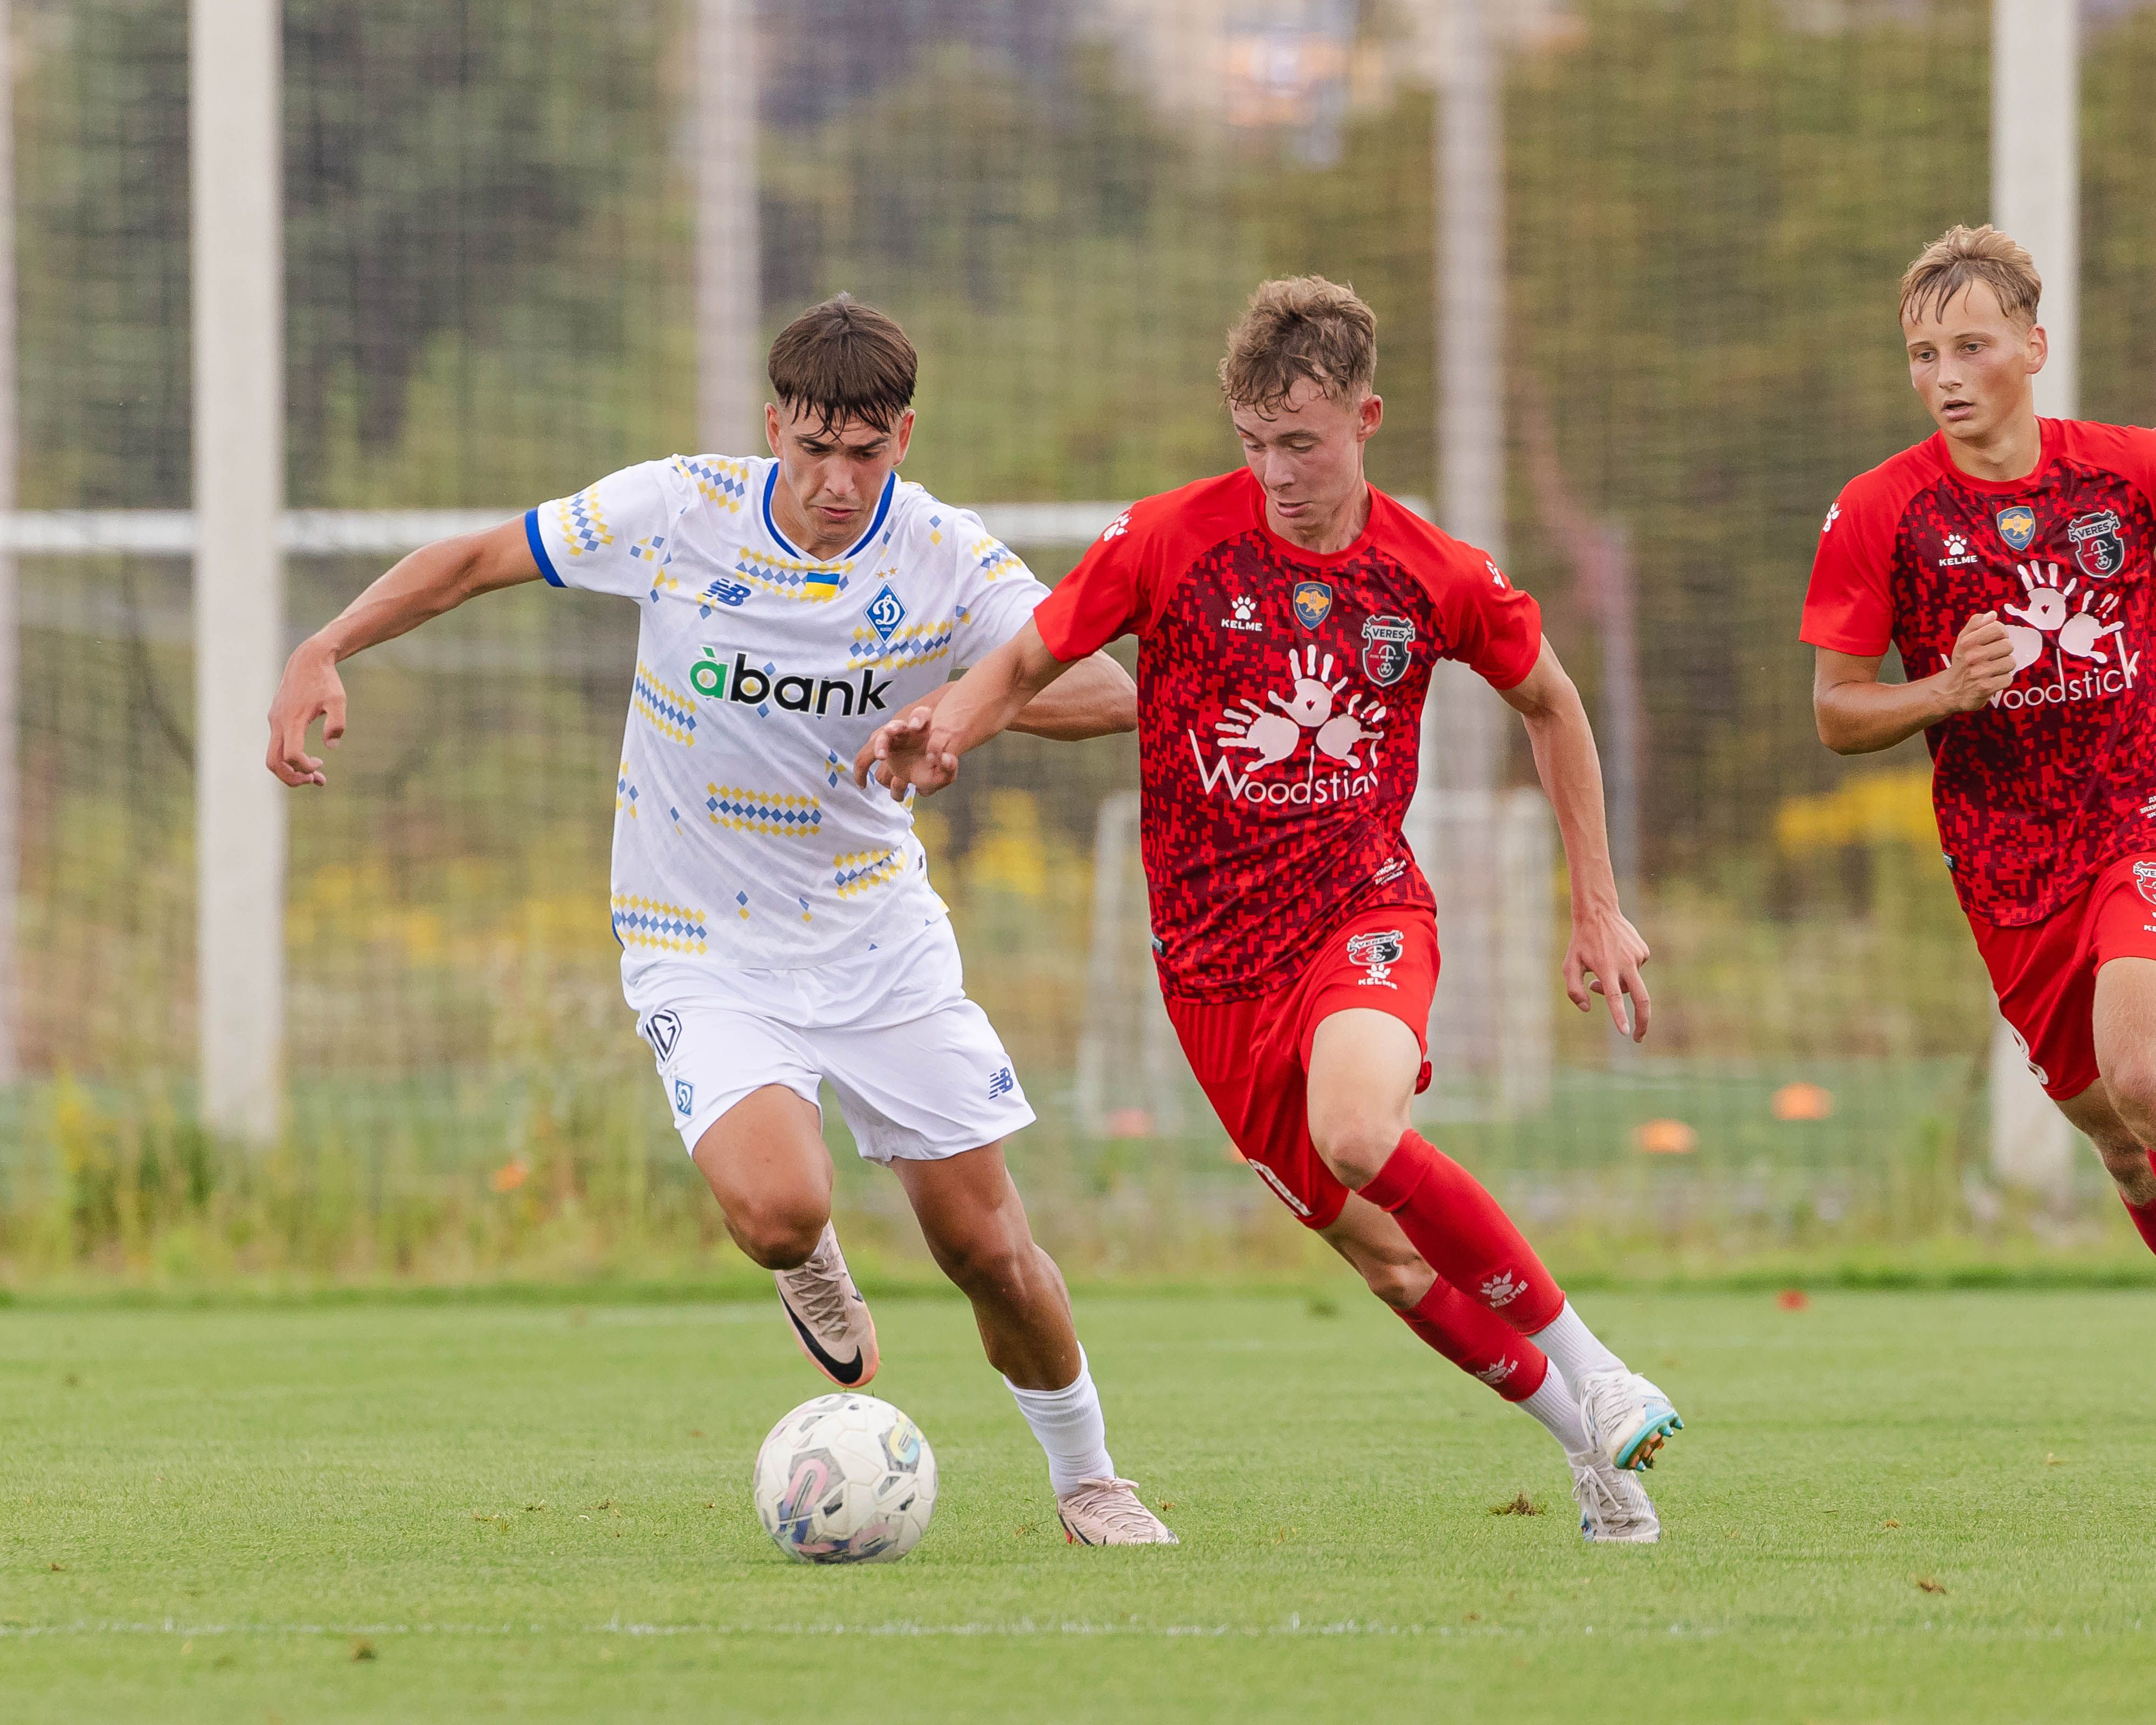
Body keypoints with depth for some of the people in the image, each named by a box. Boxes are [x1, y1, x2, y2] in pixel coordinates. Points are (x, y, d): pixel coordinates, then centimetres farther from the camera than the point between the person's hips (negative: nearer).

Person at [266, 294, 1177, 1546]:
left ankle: (1087, 1478, 29)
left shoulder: (949, 561, -11)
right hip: (704, 956, -2)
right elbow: (474, 562, 0)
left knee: (986, 1244, 2)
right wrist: (324, 655, -12)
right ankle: (814, 1271, 12)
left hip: (880, 937, 2)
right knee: (778, 1209, -27)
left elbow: (1113, 693, -19)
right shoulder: (673, 511, -13)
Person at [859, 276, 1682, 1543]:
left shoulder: (1438, 578, -3)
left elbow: (1550, 704, 15)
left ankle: (1593, 1373, -17)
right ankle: (1594, 1443, 20)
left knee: (1358, 1131, -33)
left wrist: (1600, 910, 14)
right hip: (1216, 954, 2)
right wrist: (945, 732, -20)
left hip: (1365, 909, -2)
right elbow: (1029, 663, 2)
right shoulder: (1174, 539, -6)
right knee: (1383, 1254, 0)